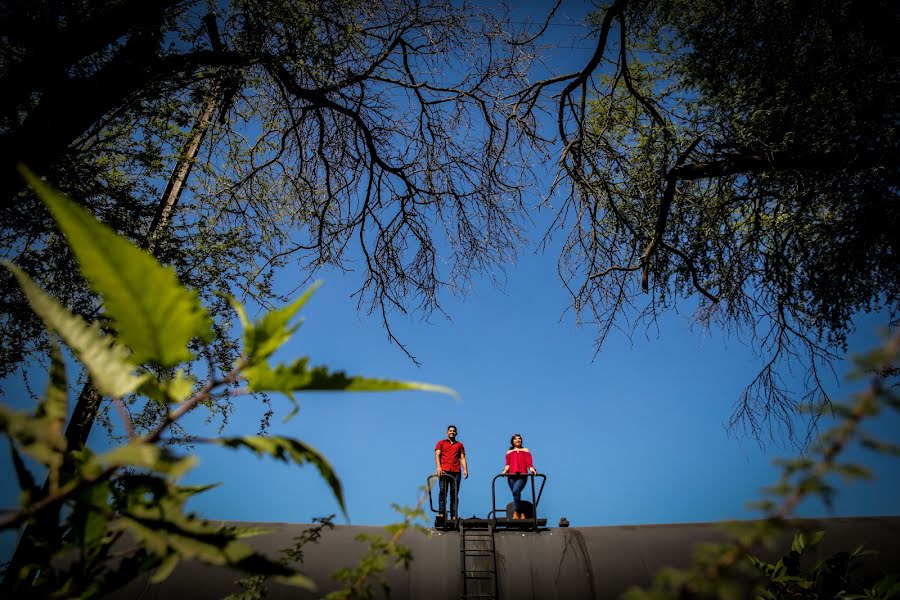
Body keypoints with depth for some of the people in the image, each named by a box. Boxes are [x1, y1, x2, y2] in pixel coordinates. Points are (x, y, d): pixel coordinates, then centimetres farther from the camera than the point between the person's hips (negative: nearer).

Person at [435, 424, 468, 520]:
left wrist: (465, 469, -1)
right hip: (444, 470, -2)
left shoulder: (460, 445, 20)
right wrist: (439, 467, -10)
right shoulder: (441, 443, 16)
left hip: (456, 471, 2)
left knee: (454, 494, -1)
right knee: (443, 491, -12)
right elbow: (437, 455, 5)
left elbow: (462, 458, 14)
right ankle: (441, 513, -17)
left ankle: (454, 516, -3)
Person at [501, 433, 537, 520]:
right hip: (511, 475, 3)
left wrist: (533, 470, -11)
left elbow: (529, 463, 8)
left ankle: (516, 513, -19)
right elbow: (508, 464, 11)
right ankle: (522, 514, 7)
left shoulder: (526, 451, 19)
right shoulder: (509, 452, 22)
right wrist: (505, 470, -9)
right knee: (516, 493, -2)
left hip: (522, 475, -3)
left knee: (516, 491, -25)